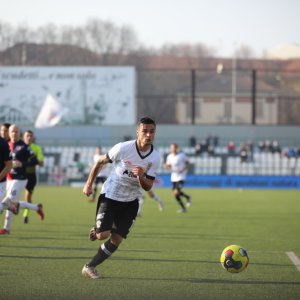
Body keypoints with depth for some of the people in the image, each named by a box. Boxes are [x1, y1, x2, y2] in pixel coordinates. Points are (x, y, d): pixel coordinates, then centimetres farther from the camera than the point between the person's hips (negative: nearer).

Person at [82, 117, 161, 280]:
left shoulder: (155, 157, -10)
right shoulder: (123, 148, -19)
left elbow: (148, 187, -8)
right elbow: (100, 162, -3)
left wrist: (141, 176, -30)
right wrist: (89, 184, -2)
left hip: (130, 201, 3)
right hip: (110, 196, -3)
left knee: (116, 240, -1)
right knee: (103, 235, -17)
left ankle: (90, 267, 15)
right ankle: (97, 230, 20)